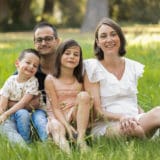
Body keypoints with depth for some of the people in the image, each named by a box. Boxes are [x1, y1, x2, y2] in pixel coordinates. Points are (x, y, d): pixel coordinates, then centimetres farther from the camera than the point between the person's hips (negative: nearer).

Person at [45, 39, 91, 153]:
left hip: (75, 117, 2)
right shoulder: (51, 79, -2)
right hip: (57, 117, -2)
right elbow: (55, 108, -8)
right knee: (57, 128, -37)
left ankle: (81, 139, -32)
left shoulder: (80, 80, 8)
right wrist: (67, 126, -23)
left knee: (84, 95, -25)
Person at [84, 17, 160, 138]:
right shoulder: (93, 69, 1)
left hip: (134, 122, 5)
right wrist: (121, 117, -25)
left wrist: (144, 117, -1)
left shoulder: (133, 67, 16)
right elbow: (97, 110, -4)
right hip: (105, 127, -5)